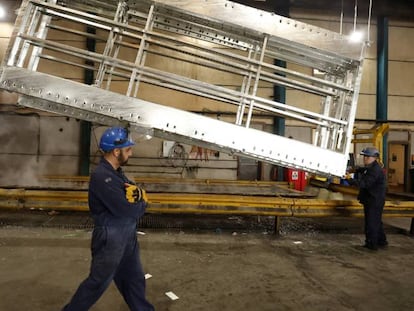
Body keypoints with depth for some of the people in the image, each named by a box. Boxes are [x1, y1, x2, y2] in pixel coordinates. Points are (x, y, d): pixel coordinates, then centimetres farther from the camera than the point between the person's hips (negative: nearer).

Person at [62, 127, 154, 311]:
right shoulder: (102, 176, -24)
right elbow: (126, 210, -29)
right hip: (110, 240, -9)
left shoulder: (116, 173, 7)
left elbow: (139, 195, 9)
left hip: (127, 237, 9)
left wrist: (138, 193, -15)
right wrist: (142, 204, -7)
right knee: (98, 283, 9)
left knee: (134, 279, 20)